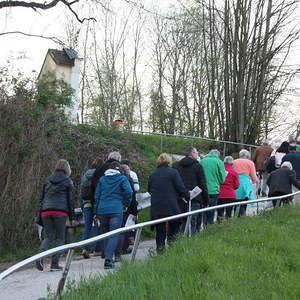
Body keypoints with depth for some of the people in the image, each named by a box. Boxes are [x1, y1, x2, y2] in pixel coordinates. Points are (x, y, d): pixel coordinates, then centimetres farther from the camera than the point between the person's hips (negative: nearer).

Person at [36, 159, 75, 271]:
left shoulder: (48, 180, 16)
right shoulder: (68, 181, 4)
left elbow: (42, 198, 15)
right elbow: (70, 200, 2)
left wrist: (40, 214, 18)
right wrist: (72, 218, 6)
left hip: (46, 211, 4)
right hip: (61, 211, -4)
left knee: (48, 236, 10)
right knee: (59, 238, 5)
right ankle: (54, 264, 1)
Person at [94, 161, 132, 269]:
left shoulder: (102, 179, 14)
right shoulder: (122, 178, 4)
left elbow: (97, 196, 13)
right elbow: (129, 191, -10)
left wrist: (95, 212, 17)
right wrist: (126, 205, 5)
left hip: (102, 210, 4)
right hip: (116, 210, -4)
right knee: (114, 235, -5)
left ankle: (107, 257, 18)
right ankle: (108, 258, -18)